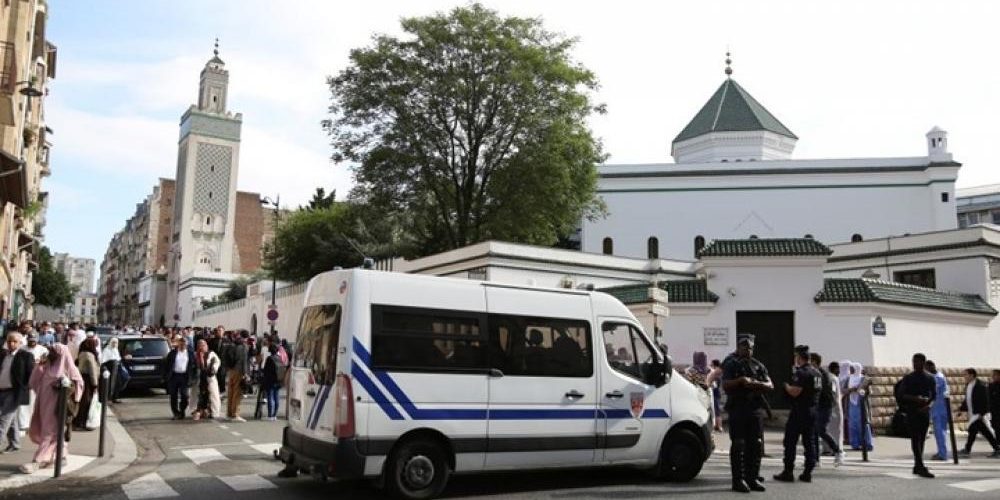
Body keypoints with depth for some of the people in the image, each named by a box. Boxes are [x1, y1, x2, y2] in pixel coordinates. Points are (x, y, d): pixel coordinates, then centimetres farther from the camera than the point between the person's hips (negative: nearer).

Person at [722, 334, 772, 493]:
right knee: (738, 445, -4)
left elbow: (770, 385, 6)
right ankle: (738, 480, -1)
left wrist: (756, 383, -11)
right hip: (737, 408, -5)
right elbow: (725, 385, -8)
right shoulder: (731, 365, 2)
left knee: (756, 445, 5)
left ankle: (752, 478, 15)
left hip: (755, 408, 5)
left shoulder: (758, 365, 15)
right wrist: (740, 380, -22)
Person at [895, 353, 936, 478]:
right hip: (912, 411, -4)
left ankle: (917, 466, 16)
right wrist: (915, 398, -20)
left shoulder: (930, 378, 8)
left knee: (921, 439, 7)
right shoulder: (908, 378, -2)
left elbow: (934, 395, 13)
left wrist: (929, 404, -6)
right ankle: (921, 467, -14)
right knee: (915, 439, -9)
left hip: (924, 411, 4)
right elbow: (901, 395, -5)